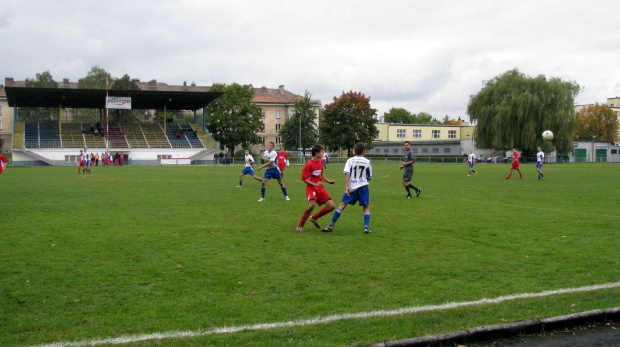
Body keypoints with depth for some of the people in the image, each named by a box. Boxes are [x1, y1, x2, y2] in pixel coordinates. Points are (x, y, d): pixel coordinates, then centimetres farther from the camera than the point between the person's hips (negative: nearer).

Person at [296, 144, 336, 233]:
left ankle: (314, 218, 20)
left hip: (320, 188, 8)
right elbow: (304, 178, -12)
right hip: (311, 188, -7)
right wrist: (314, 184, -22)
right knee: (312, 205, -31)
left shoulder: (321, 161, 10)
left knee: (331, 206, 0)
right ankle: (300, 226, -15)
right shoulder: (309, 164, -13)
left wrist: (329, 181, 13)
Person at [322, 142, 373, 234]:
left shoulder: (350, 160, 1)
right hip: (363, 186, 0)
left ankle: (331, 226, 3)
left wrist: (347, 186, -16)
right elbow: (369, 177, 11)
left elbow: (347, 173, -12)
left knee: (342, 205, 4)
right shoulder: (367, 162, 4)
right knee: (366, 207, 11)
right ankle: (366, 227, -4)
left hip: (352, 187, 0)